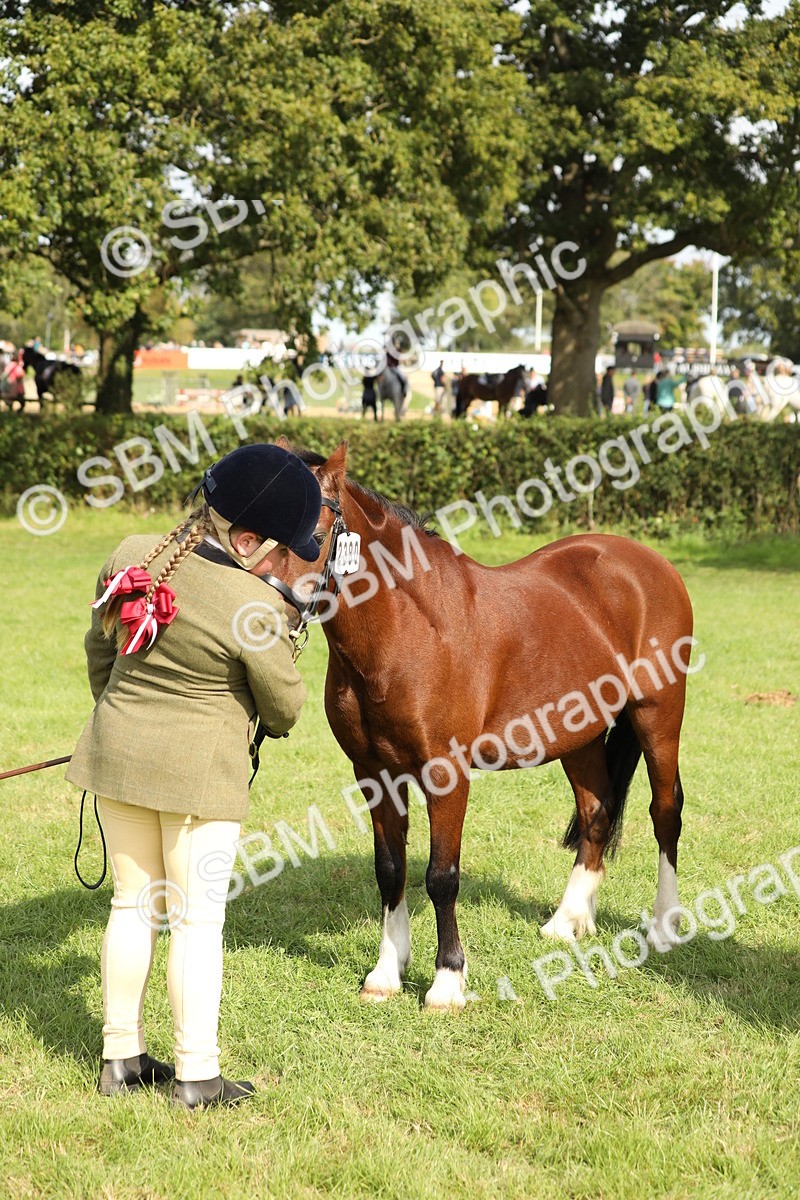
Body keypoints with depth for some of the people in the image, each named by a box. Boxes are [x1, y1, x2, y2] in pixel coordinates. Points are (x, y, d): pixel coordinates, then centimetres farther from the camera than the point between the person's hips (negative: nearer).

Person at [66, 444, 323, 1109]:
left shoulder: (132, 557, -4)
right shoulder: (253, 608, -21)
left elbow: (99, 645, 11)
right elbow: (285, 705, -7)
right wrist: (276, 719, 18)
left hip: (116, 752, 6)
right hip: (200, 769, -6)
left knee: (134, 903, 17)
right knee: (198, 918, 4)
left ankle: (122, 1056, 24)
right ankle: (197, 1074, 9)